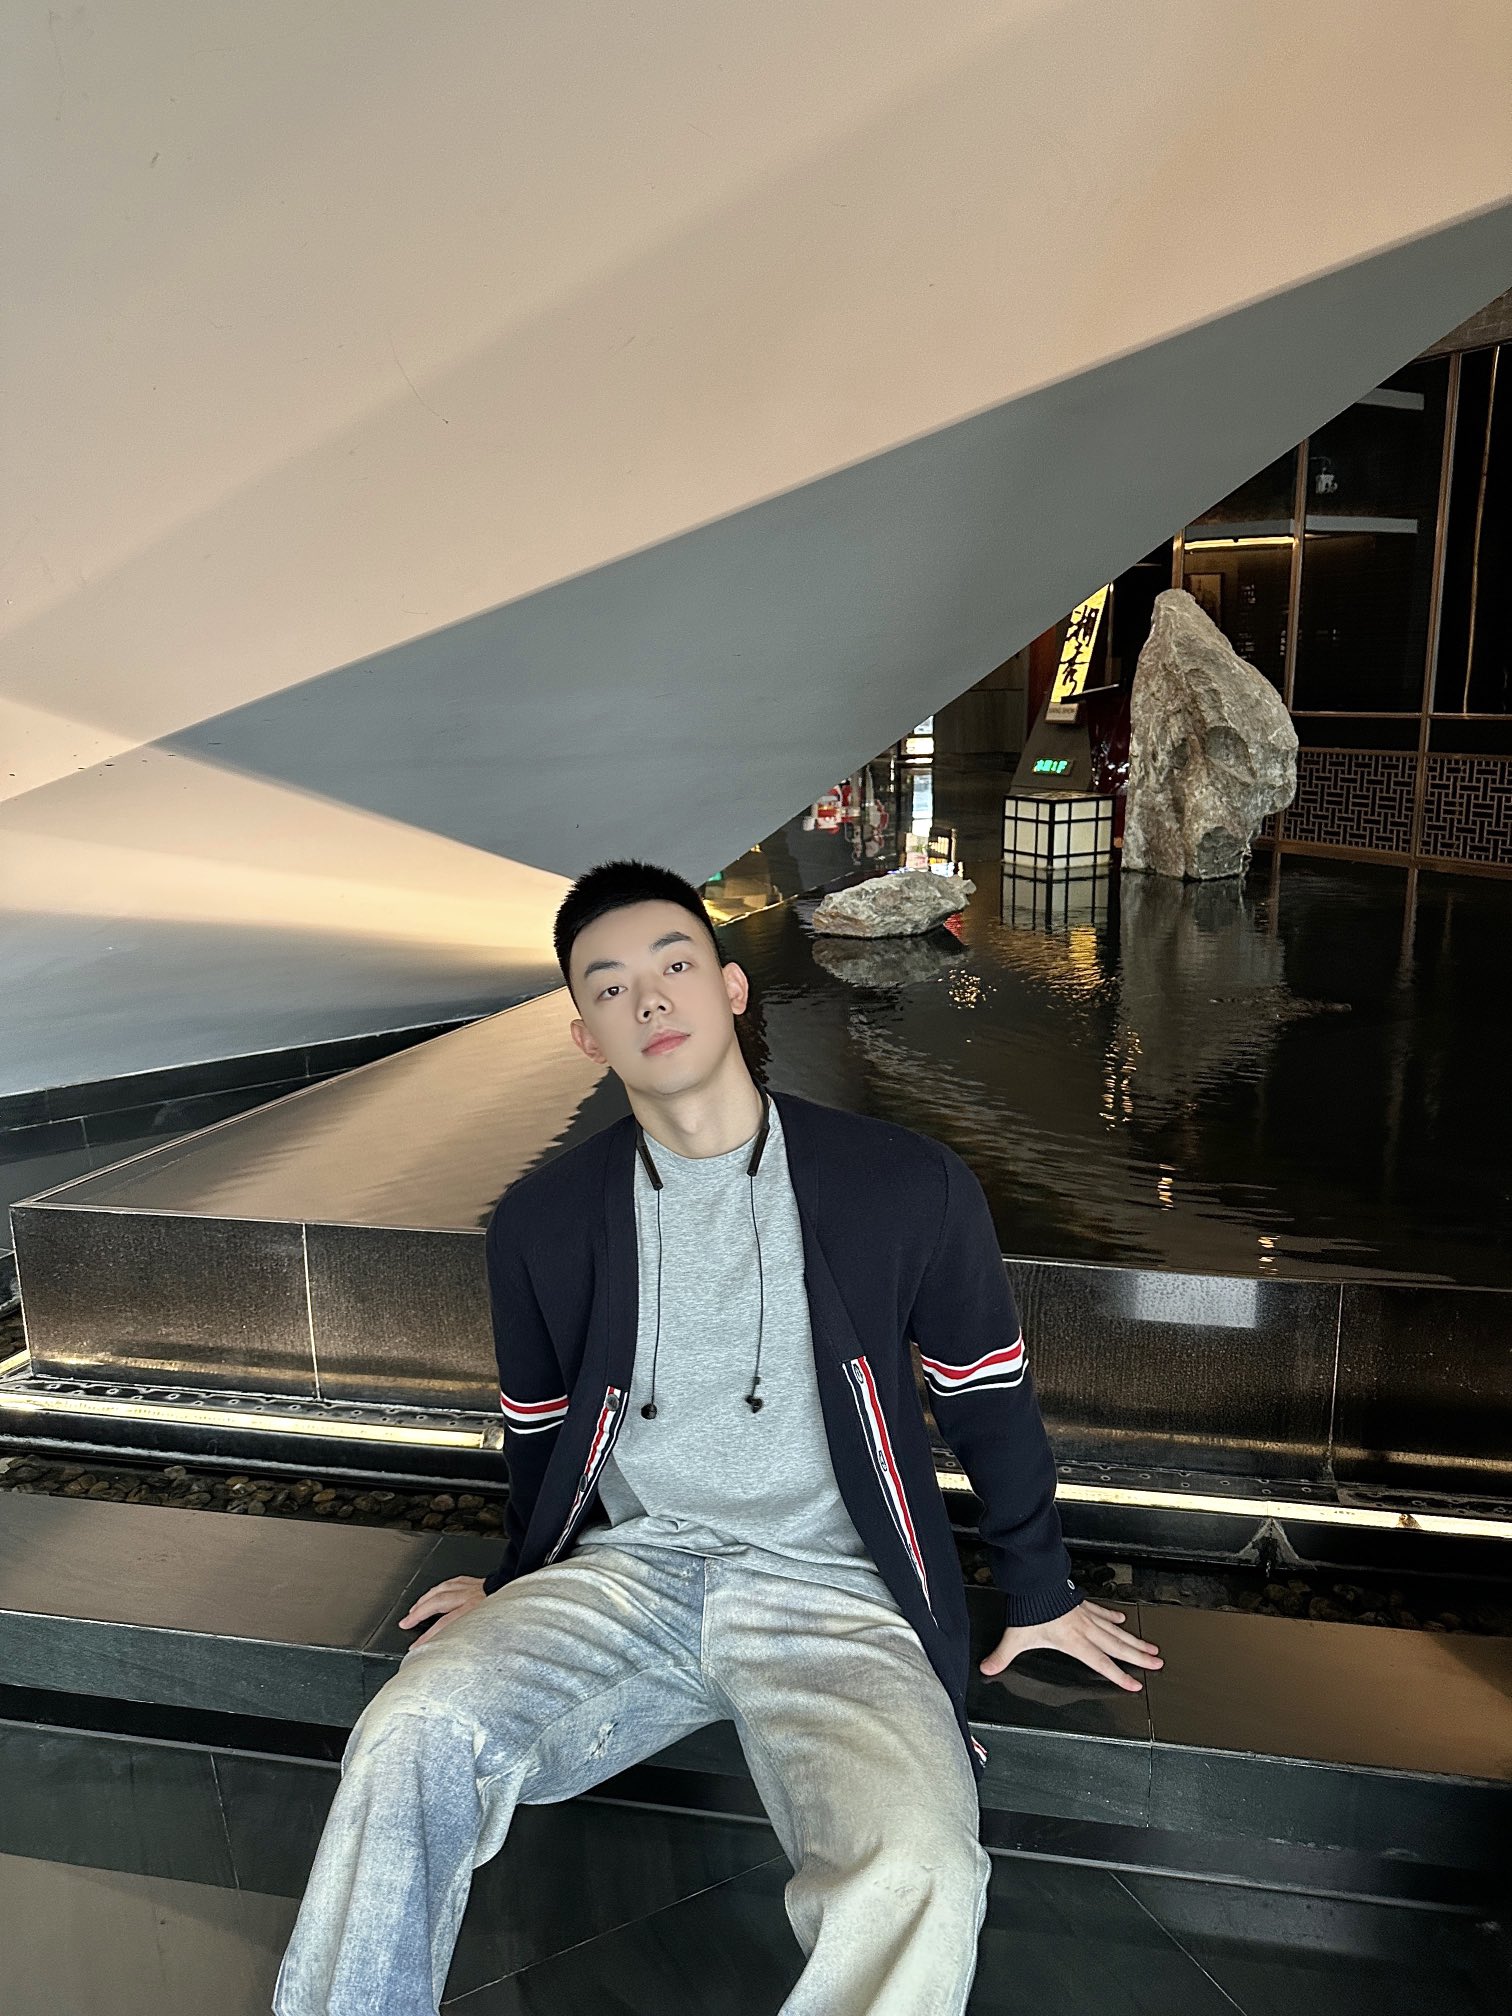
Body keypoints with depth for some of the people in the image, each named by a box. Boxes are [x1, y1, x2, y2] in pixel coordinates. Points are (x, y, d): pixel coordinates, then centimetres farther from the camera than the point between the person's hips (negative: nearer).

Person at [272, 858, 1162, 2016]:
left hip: (830, 1592, -2)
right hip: (625, 1572, 3)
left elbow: (991, 1402, 9)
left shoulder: (911, 1189, -5)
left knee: (916, 1878, -30)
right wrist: (515, 1592, 26)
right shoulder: (541, 1224, 3)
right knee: (414, 1733, -24)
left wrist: (1041, 1594, 19)